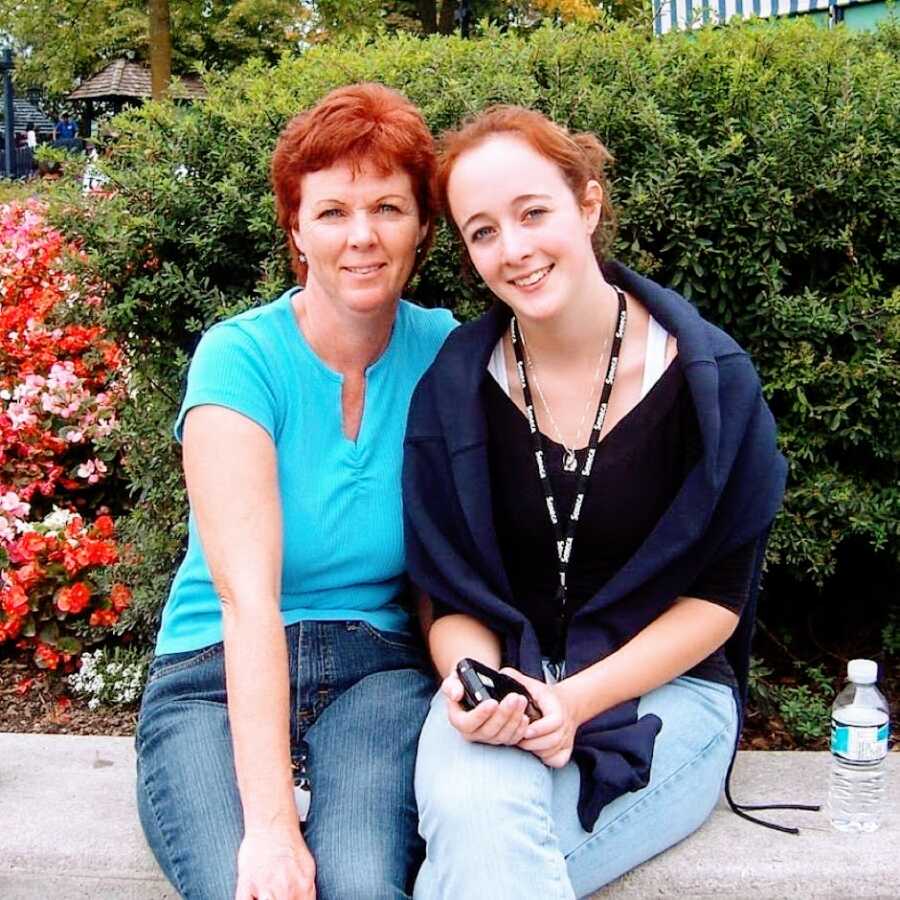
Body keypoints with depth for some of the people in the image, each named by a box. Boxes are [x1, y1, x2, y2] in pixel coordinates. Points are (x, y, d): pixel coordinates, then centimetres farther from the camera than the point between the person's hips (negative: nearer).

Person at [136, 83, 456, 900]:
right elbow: (248, 595, -20)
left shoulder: (444, 354, 1)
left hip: (378, 668, 2)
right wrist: (270, 820, -27)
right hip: (217, 678, -1)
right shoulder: (241, 358, -10)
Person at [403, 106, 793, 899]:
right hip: (505, 676, 2)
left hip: (665, 686, -1)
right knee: (473, 814, -34)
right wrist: (474, 682, -20)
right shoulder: (453, 389, -3)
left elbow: (720, 595, -3)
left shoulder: (710, 378, -7)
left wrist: (579, 700, -16)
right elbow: (449, 594, 2)